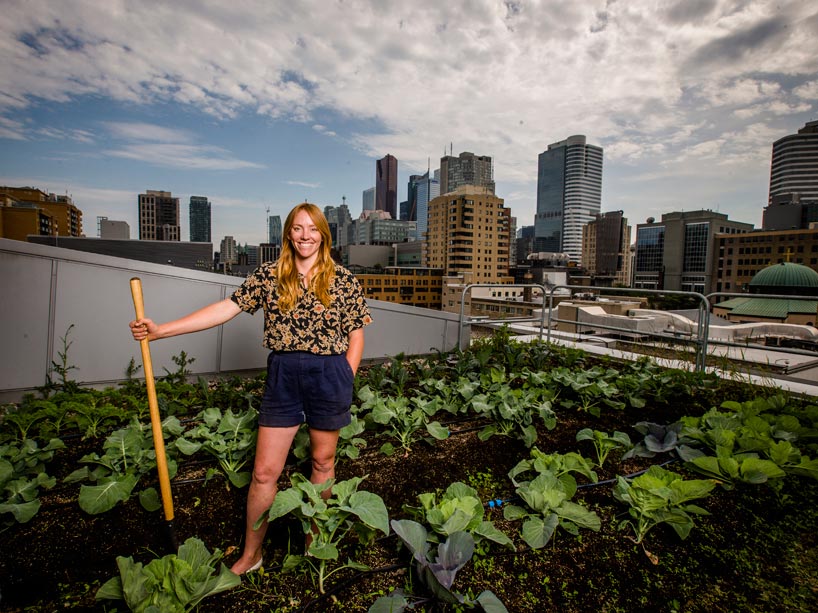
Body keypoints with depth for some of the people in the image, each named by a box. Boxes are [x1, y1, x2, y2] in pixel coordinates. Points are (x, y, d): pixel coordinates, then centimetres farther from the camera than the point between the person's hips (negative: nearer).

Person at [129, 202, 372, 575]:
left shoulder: (343, 281, -1)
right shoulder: (269, 275, 2)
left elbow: (356, 337, 2)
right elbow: (228, 308, -3)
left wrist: (344, 383, -4)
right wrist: (160, 330, -9)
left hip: (329, 375, 0)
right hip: (282, 375, 1)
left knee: (323, 461, 15)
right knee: (264, 471, 7)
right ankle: (251, 554, 31)